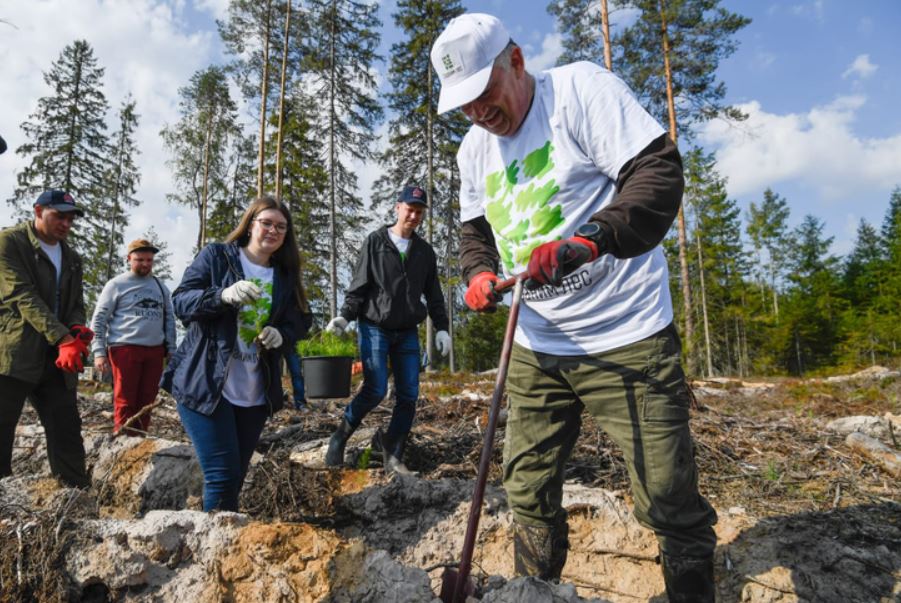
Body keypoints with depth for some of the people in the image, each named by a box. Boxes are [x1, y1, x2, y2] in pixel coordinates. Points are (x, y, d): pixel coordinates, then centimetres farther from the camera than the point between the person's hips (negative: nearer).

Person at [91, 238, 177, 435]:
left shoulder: (160, 286, 15)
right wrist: (99, 352, -9)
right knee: (125, 401, -2)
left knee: (146, 400, 7)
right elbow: (98, 320, -1)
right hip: (125, 349, -4)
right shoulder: (116, 284, 1)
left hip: (155, 350, 4)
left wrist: (171, 349, 10)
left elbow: (169, 319, 18)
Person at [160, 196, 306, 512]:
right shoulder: (216, 255, 0)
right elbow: (180, 301, -7)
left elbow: (294, 324, 13)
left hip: (256, 393, 5)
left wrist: (280, 335, -11)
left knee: (237, 475, 11)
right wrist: (223, 295, -25)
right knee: (223, 475, -9)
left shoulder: (285, 276, 12)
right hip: (205, 385, -4)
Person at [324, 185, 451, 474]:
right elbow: (358, 286, -3)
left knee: (409, 395, 1)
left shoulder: (424, 250, 11)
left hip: (407, 333, 4)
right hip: (374, 328, -4)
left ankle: (393, 455, 15)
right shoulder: (375, 242, 0)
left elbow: (433, 294, 13)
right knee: (375, 389, -13)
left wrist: (442, 328, 5)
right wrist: (343, 316, -15)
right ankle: (341, 436, 11)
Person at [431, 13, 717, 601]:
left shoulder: (580, 88, -7)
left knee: (670, 502, 1)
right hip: (535, 347, 6)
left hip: (625, 337, -6)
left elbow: (660, 172, -16)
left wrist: (588, 240, -30)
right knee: (528, 493, 12)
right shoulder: (474, 147, 13)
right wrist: (480, 273, -2)